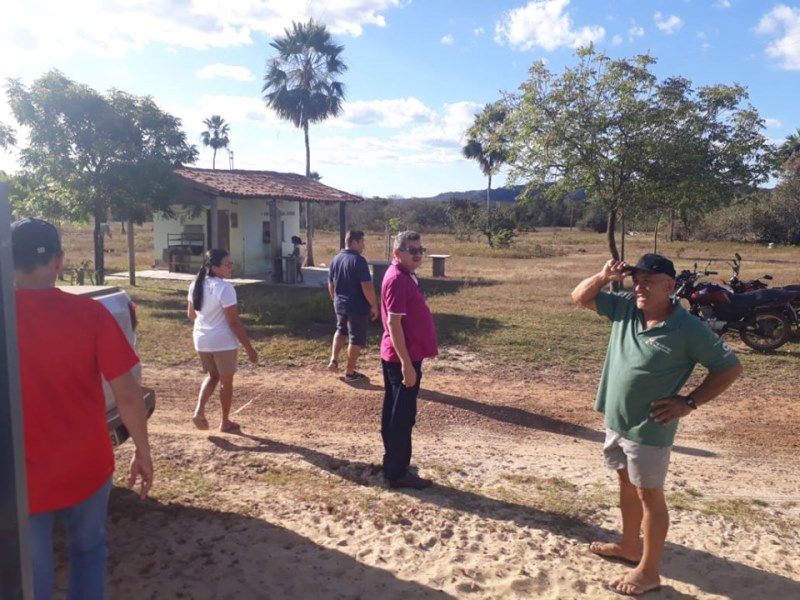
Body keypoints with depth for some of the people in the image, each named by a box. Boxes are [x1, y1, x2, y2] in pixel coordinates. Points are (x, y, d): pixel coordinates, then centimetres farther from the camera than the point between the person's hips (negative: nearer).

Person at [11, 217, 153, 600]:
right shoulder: (89, 314, -14)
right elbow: (127, 394, -12)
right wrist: (143, 452, 1)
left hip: (21, 479, 0)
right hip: (86, 467, 0)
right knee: (88, 549, 25)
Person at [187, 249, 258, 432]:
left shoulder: (196, 285, 3)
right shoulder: (225, 288, -21)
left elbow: (191, 314, 14)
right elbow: (234, 322, -21)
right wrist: (249, 348, -15)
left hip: (201, 339, 7)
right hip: (223, 341, -7)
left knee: (212, 376, 25)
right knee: (226, 381, 10)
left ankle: (199, 410, 8)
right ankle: (225, 422, 22)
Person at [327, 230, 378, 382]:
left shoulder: (336, 259, 5)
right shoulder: (358, 260, -19)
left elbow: (331, 284, 14)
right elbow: (367, 287, -22)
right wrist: (374, 306, -13)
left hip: (340, 305, 7)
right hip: (357, 307, -7)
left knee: (341, 330, 29)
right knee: (356, 339, 5)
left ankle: (333, 360, 18)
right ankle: (350, 373, 12)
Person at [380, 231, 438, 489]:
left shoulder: (406, 277, 13)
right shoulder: (397, 279, -18)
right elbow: (394, 323, -23)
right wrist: (407, 364, -24)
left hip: (402, 356, 10)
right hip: (402, 358, -10)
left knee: (394, 414, 16)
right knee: (402, 416, -2)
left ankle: (393, 466, 27)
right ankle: (398, 473, 9)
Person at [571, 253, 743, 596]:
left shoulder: (688, 329, -18)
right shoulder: (624, 308, -3)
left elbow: (729, 367, -11)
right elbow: (580, 297, 5)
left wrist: (690, 402, -15)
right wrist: (604, 277, -13)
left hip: (648, 430, -7)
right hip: (616, 421, 7)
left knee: (649, 495, 6)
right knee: (626, 485, 22)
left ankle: (648, 572, 20)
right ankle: (629, 547, 41)